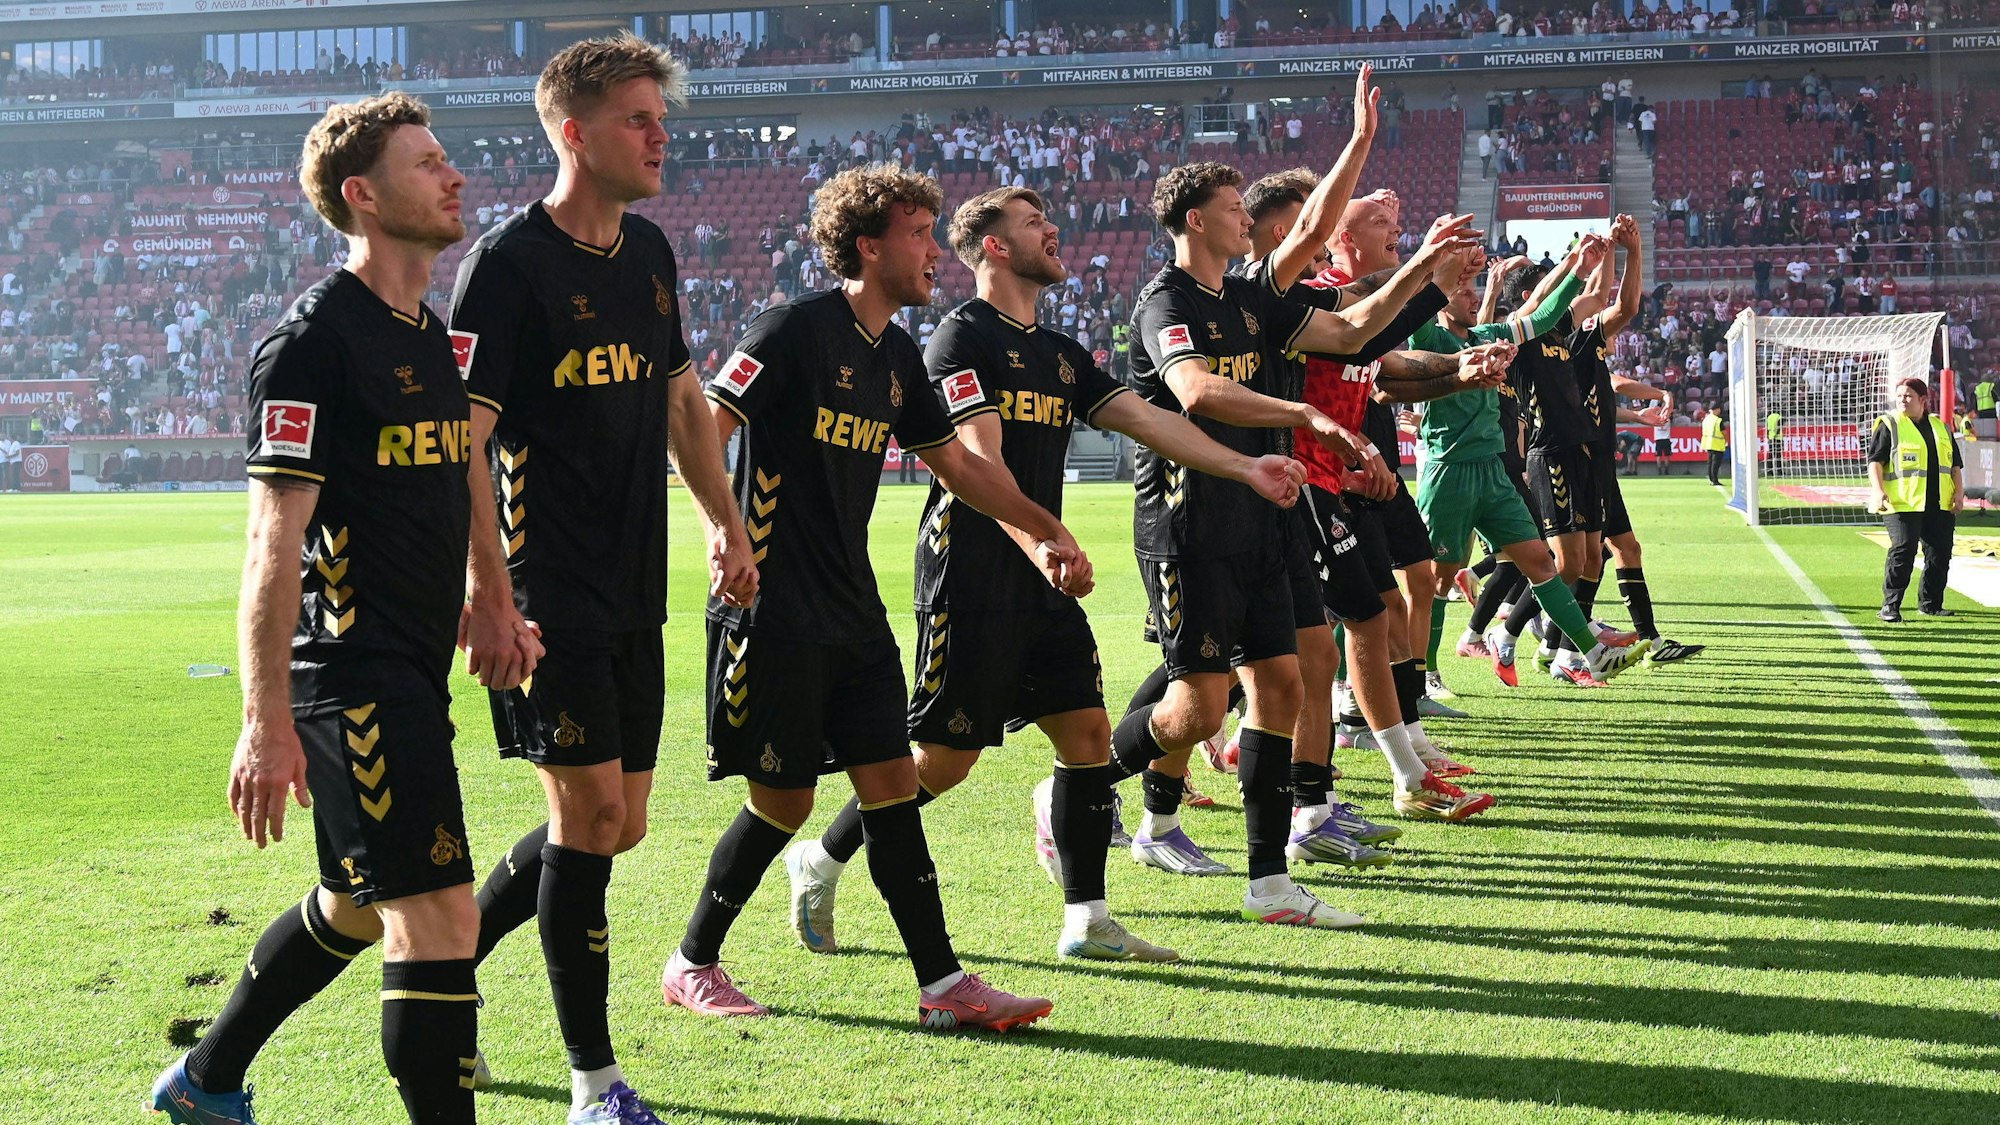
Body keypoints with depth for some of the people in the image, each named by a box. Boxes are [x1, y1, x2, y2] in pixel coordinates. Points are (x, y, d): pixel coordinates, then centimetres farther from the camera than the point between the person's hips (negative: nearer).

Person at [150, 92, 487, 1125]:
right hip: (353, 678, -10)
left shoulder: (431, 335, 14)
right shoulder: (311, 340, -13)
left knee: (353, 908, 21)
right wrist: (266, 719, -21)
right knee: (439, 917, -12)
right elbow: (274, 543, -17)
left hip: (412, 672, 10)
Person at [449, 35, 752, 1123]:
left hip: (634, 586, 8)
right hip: (549, 592, -8)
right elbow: (461, 441, -16)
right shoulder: (507, 263, -12)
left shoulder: (649, 254, 12)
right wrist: (489, 594, -23)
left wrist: (725, 523, 19)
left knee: (617, 827, 10)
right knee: (590, 810, -8)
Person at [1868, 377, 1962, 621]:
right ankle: (1890, 606, -8)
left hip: (1941, 505, 5)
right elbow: (1875, 461, -4)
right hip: (1903, 504, -5)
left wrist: (1959, 492, 7)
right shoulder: (1888, 425, 3)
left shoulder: (1941, 426, 17)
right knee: (1902, 551, -13)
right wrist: (1878, 490, -19)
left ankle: (1930, 603, 18)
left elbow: (1955, 465, 20)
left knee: (1940, 554, 6)